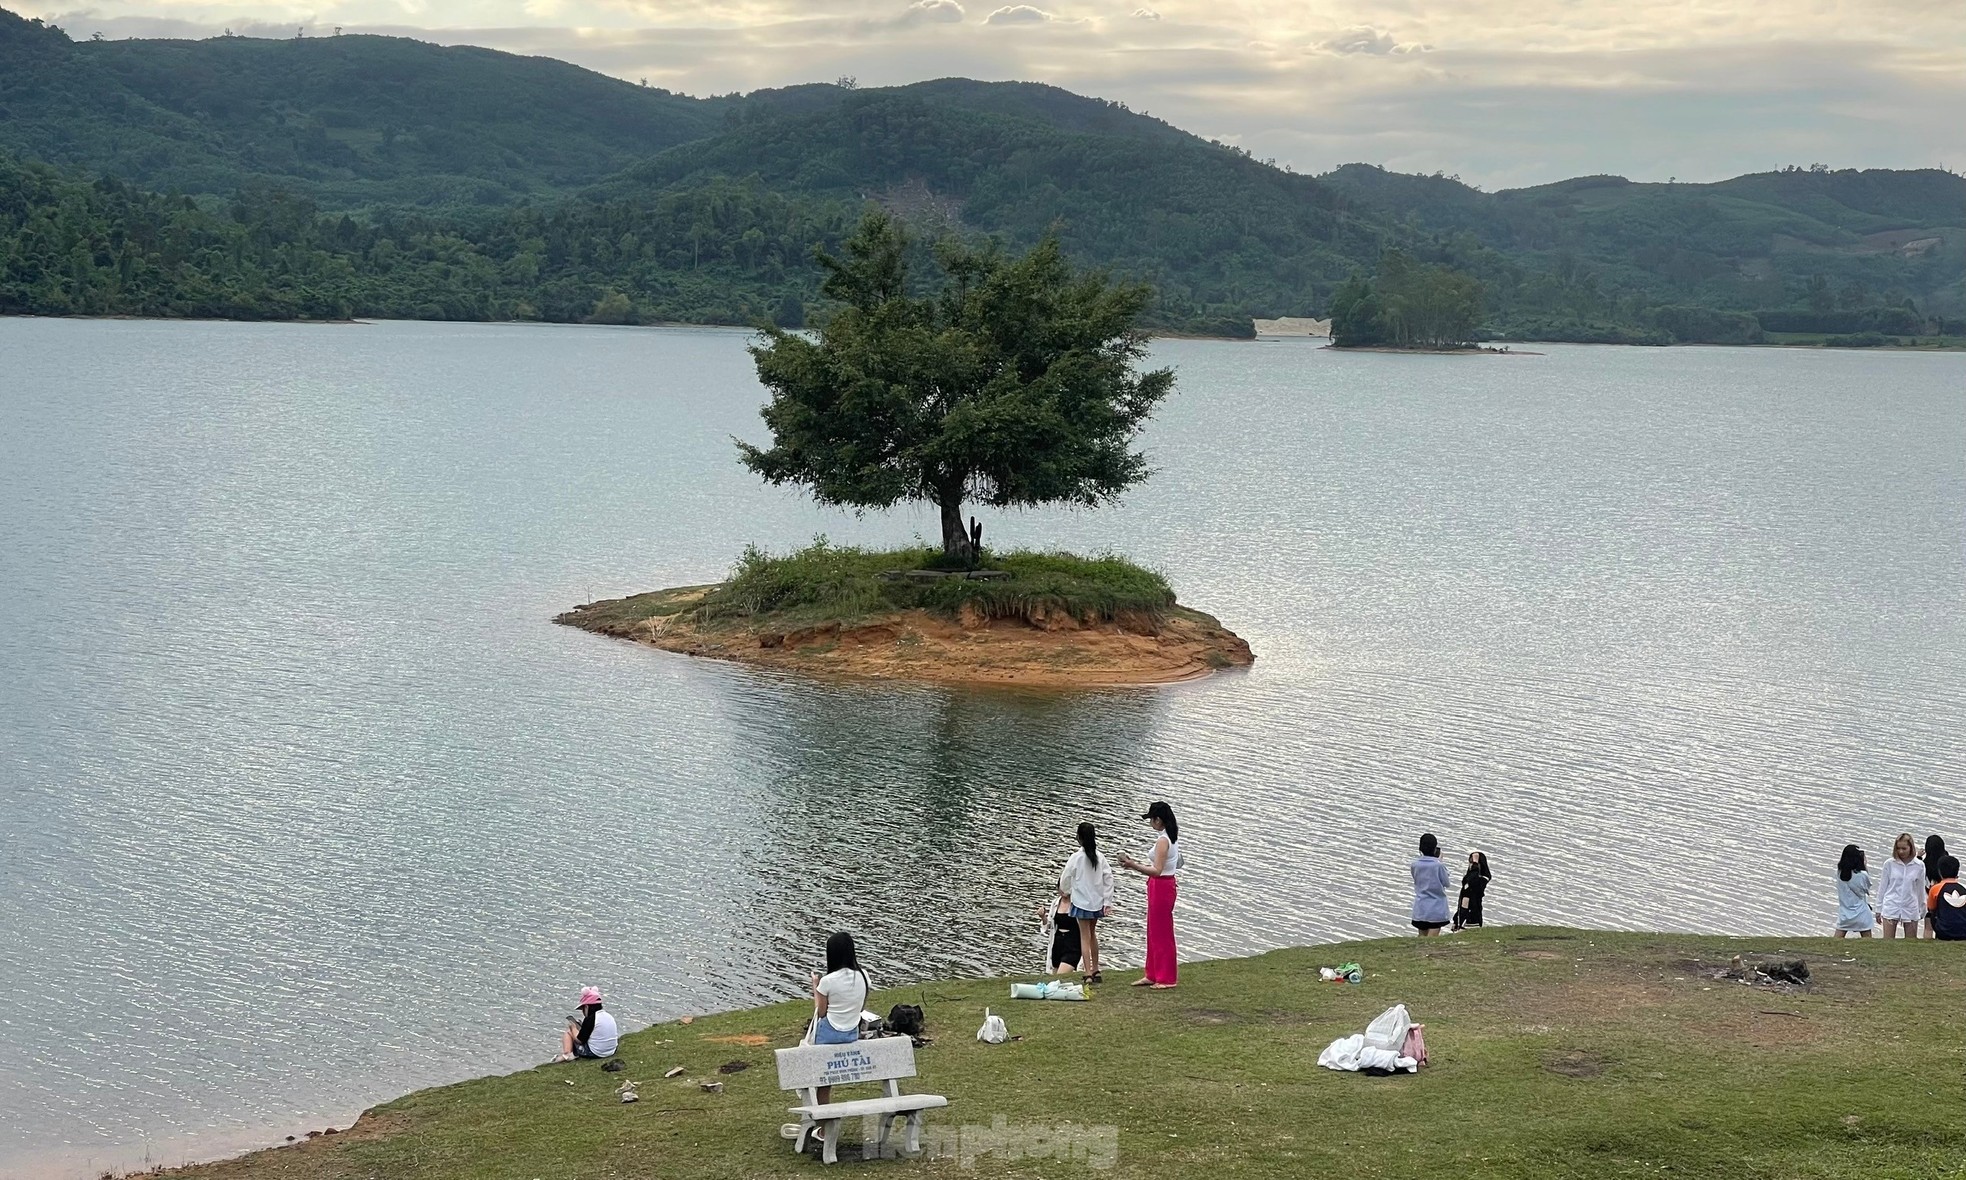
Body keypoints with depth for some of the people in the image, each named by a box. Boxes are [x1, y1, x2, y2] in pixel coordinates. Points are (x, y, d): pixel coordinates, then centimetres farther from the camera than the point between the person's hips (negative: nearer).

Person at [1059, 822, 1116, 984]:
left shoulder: (1076, 857, -14)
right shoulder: (1100, 858, -3)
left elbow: (1065, 878, -4)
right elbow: (1108, 879, -3)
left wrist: (1065, 892, 18)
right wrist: (1108, 902, 1)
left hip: (1082, 902, -4)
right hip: (1097, 902, 4)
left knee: (1085, 937, -2)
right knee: (1092, 934, 20)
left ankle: (1088, 974, -8)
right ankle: (1095, 970, 26)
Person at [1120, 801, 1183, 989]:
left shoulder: (1162, 840, -20)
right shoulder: (1170, 837, 10)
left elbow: (1157, 870, -26)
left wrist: (1133, 865, -24)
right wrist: (1135, 864, 15)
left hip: (1161, 887, -10)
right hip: (1163, 885, 10)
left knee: (1161, 933, 0)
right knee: (1153, 932, 16)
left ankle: (1166, 978, 8)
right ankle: (1152, 975, 23)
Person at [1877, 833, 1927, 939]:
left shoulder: (1919, 866, -2)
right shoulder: (1889, 864, -3)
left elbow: (1921, 890, 8)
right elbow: (1882, 887, 4)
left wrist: (1922, 910, 13)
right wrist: (1879, 909, 6)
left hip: (1910, 909, 1)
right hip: (1891, 907, -1)